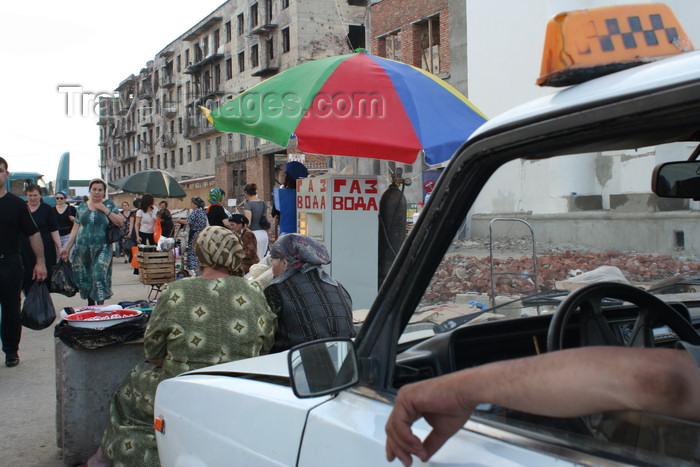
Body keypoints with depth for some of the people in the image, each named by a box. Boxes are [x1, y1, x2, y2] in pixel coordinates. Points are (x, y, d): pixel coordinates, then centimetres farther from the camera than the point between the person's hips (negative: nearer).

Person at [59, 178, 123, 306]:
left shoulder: (109, 204, 5)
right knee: (84, 277, 7)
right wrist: (66, 247, 9)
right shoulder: (82, 207, 13)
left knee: (99, 275, -15)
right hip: (82, 248, 4)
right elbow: (76, 228, 14)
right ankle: (90, 306, 23)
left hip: (102, 248, -3)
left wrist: (105, 210, -12)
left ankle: (100, 306, -9)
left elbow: (120, 222, -5)